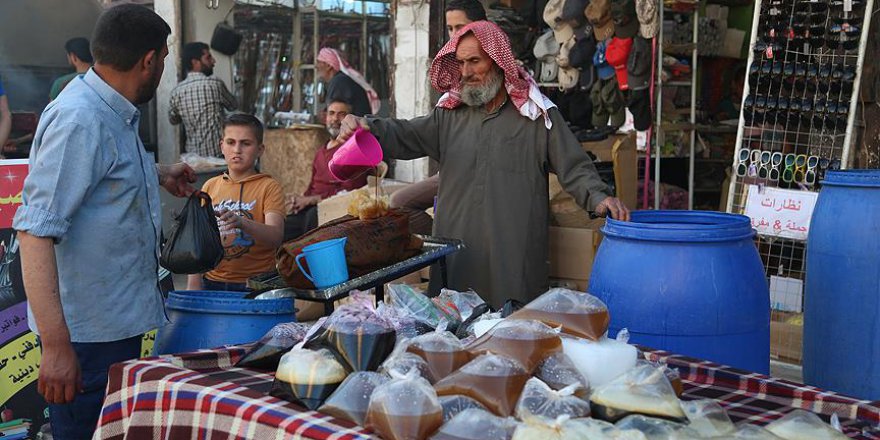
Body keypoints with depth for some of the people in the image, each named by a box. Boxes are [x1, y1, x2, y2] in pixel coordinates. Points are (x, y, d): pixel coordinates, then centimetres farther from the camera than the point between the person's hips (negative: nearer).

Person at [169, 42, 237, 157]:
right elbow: (233, 105, 8)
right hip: (217, 152, -4)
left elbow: (173, 120, 16)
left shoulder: (177, 92, 0)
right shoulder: (215, 84, -10)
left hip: (193, 153, 4)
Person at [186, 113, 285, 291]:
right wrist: (193, 286, 5)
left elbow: (275, 236, -17)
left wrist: (242, 223, -34)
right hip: (212, 282, 4)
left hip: (254, 285, -4)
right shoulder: (210, 186, 10)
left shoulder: (269, 187, -3)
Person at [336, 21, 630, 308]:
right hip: (455, 256, 4)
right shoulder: (449, 115, 13)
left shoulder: (537, 115, 1)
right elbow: (404, 137, 6)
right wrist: (369, 128, -14)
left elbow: (574, 167, 0)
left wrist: (598, 197, -18)